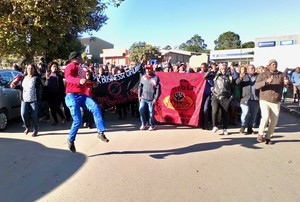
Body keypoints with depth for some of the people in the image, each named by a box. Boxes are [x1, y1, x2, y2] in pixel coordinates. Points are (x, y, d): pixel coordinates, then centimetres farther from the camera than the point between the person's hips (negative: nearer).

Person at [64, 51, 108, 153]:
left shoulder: (79, 67, 23)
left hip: (82, 95, 7)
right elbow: (67, 77, -27)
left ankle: (101, 133, -18)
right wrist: (79, 81, -43)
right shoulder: (71, 65, -4)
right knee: (78, 120, -7)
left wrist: (92, 84, 34)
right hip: (72, 96, -7)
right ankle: (71, 140, 17)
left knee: (96, 109, -18)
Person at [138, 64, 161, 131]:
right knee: (141, 110, -2)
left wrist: (155, 98, -11)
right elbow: (140, 87, 14)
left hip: (151, 99, -4)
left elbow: (158, 89, -7)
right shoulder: (143, 77, 9)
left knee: (151, 112, 3)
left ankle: (152, 125, 21)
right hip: (143, 98, 4)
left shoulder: (155, 78, -5)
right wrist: (139, 95, 6)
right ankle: (143, 124, 19)